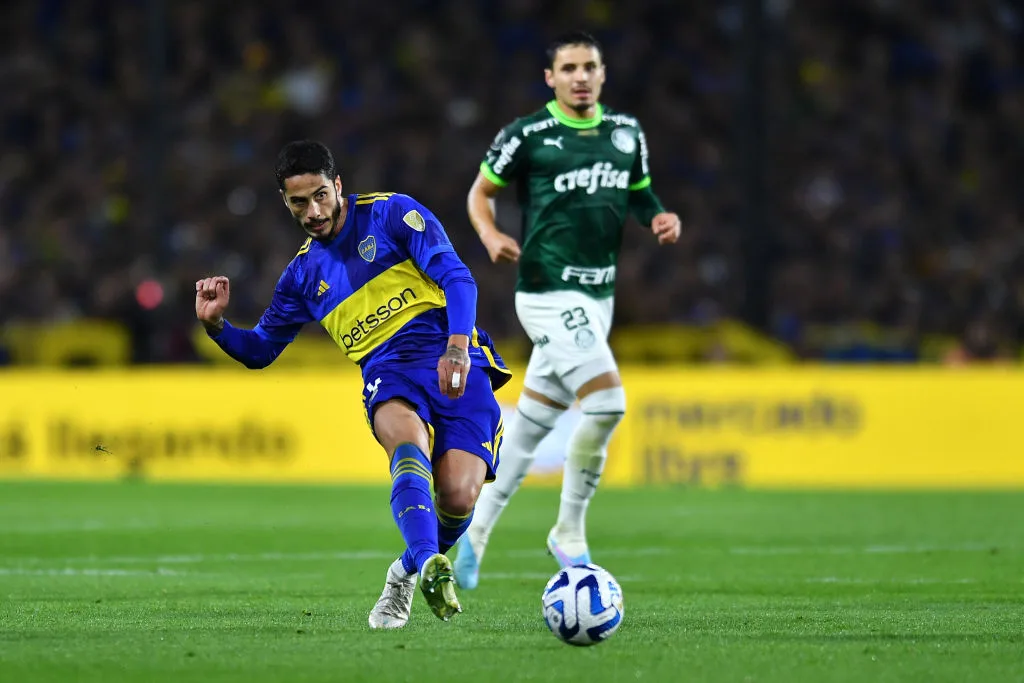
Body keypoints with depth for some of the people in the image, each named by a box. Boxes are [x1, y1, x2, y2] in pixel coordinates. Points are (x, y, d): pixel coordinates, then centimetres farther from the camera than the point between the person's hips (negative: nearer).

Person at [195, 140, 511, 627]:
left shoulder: (390, 213, 6)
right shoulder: (302, 275, 20)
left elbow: (456, 276, -3)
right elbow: (259, 350, 29)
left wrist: (457, 346, -21)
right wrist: (216, 324, 7)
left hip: (456, 364, -2)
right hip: (389, 373, 2)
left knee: (459, 495, -21)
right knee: (409, 439, -36)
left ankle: (409, 572, 11)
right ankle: (430, 563, -57)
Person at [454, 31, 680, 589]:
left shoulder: (626, 133, 9)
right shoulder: (526, 136, -6)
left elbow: (639, 192, 22)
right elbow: (481, 191, 5)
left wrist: (659, 218, 1)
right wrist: (491, 235, -14)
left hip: (598, 294, 7)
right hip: (548, 292, -7)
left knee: (532, 422, 12)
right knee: (606, 404, -19)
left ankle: (477, 530, 26)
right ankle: (570, 533, -3)